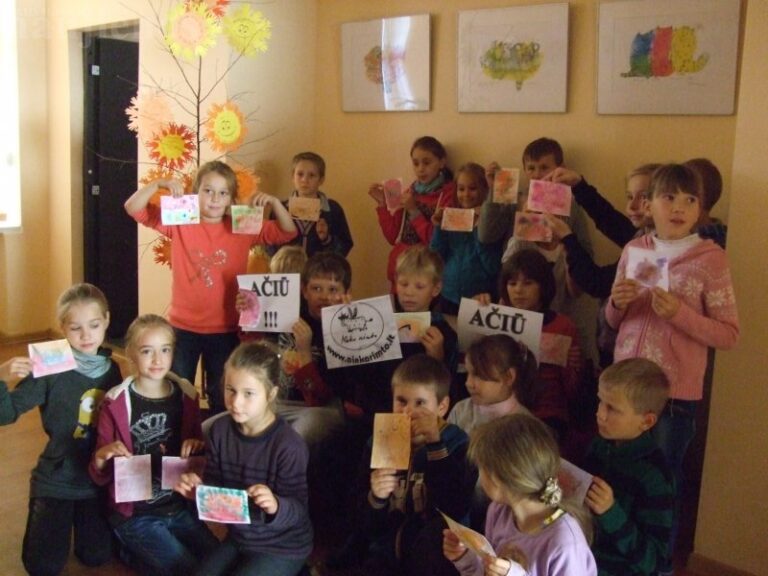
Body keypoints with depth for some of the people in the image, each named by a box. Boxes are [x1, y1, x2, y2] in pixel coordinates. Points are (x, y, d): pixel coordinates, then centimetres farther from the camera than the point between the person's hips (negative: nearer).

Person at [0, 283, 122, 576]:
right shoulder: (51, 371, -18)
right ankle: (44, 516, 30)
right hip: (56, 480, -3)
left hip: (97, 479, 3)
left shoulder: (111, 370, -4)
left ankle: (80, 517, 37)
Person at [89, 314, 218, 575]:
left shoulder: (185, 396, -2)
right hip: (135, 514, -4)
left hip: (179, 508, 5)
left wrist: (198, 446, -11)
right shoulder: (117, 404, -13)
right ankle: (132, 550, 11)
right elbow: (101, 478, -8)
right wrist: (100, 458, -29)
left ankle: (146, 550, 17)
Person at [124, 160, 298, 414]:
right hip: (183, 328, 0)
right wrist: (159, 184, -22)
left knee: (222, 399, 14)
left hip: (225, 330, 1)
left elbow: (288, 233, -2)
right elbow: (133, 208, -8)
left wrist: (274, 202, -17)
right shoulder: (180, 222, -4)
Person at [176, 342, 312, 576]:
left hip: (281, 547, -6)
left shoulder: (289, 445, -24)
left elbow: (298, 511, -20)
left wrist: (276, 506, -41)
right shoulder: (220, 430, -6)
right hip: (238, 537, 6)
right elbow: (214, 485, 4)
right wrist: (198, 490, -18)